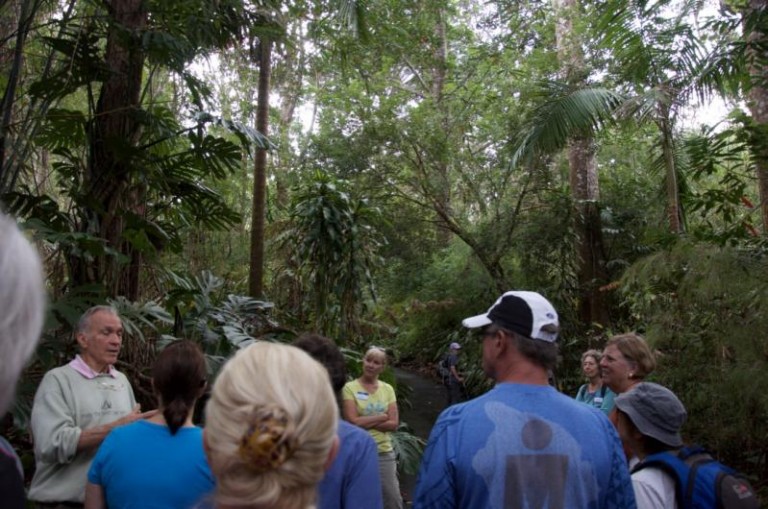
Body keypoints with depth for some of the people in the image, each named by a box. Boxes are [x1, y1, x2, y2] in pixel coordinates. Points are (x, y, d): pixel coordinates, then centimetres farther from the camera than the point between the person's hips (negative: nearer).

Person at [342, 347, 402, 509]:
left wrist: (365, 422, -12)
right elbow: (353, 421, -16)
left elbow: (394, 423, -3)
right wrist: (382, 417, -9)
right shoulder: (350, 388, -7)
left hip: (384, 452, 3)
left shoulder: (388, 389, 4)